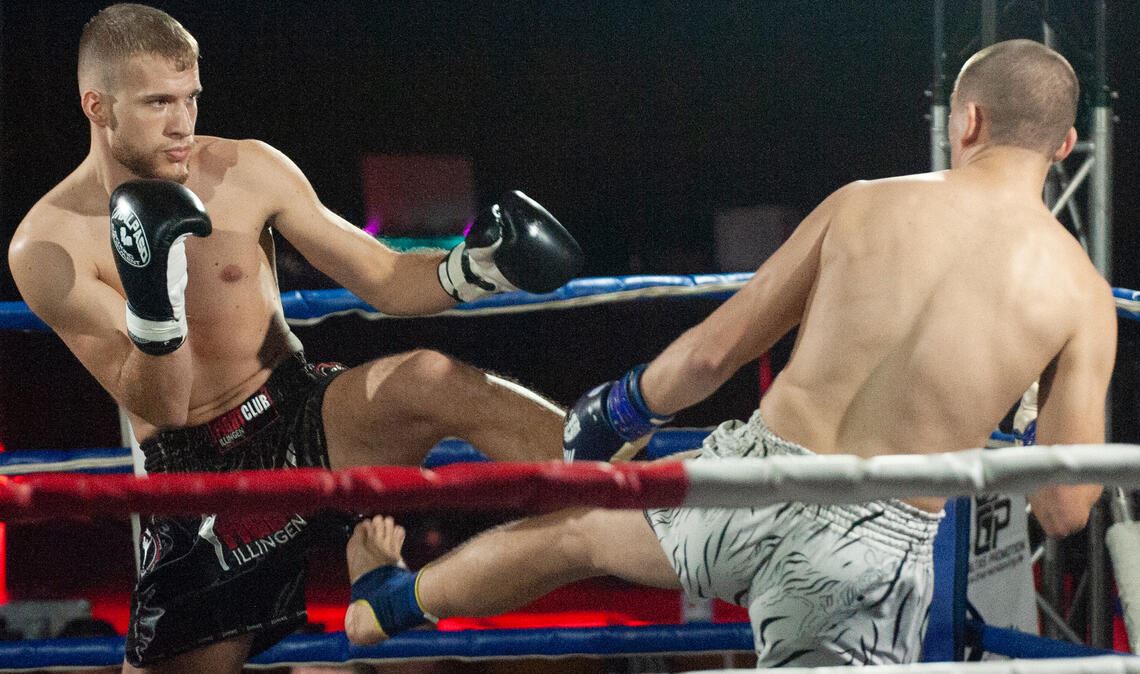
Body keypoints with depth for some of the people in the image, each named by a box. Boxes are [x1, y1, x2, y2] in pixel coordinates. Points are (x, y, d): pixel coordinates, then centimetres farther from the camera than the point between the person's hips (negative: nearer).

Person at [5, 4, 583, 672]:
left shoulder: (248, 171, -4)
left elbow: (387, 280, -1)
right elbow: (161, 407, -16)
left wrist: (475, 267, -22)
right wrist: (152, 305, -36)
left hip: (300, 417, 0)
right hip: (192, 475, 0)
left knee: (430, 380, -29)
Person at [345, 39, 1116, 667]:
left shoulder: (860, 205, 1)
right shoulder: (1081, 293, -4)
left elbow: (714, 350, 6)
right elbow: (1065, 510, -5)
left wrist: (622, 406, 25)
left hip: (757, 474, 3)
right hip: (874, 552, -3)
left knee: (571, 532, 31)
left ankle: (385, 602, 55)